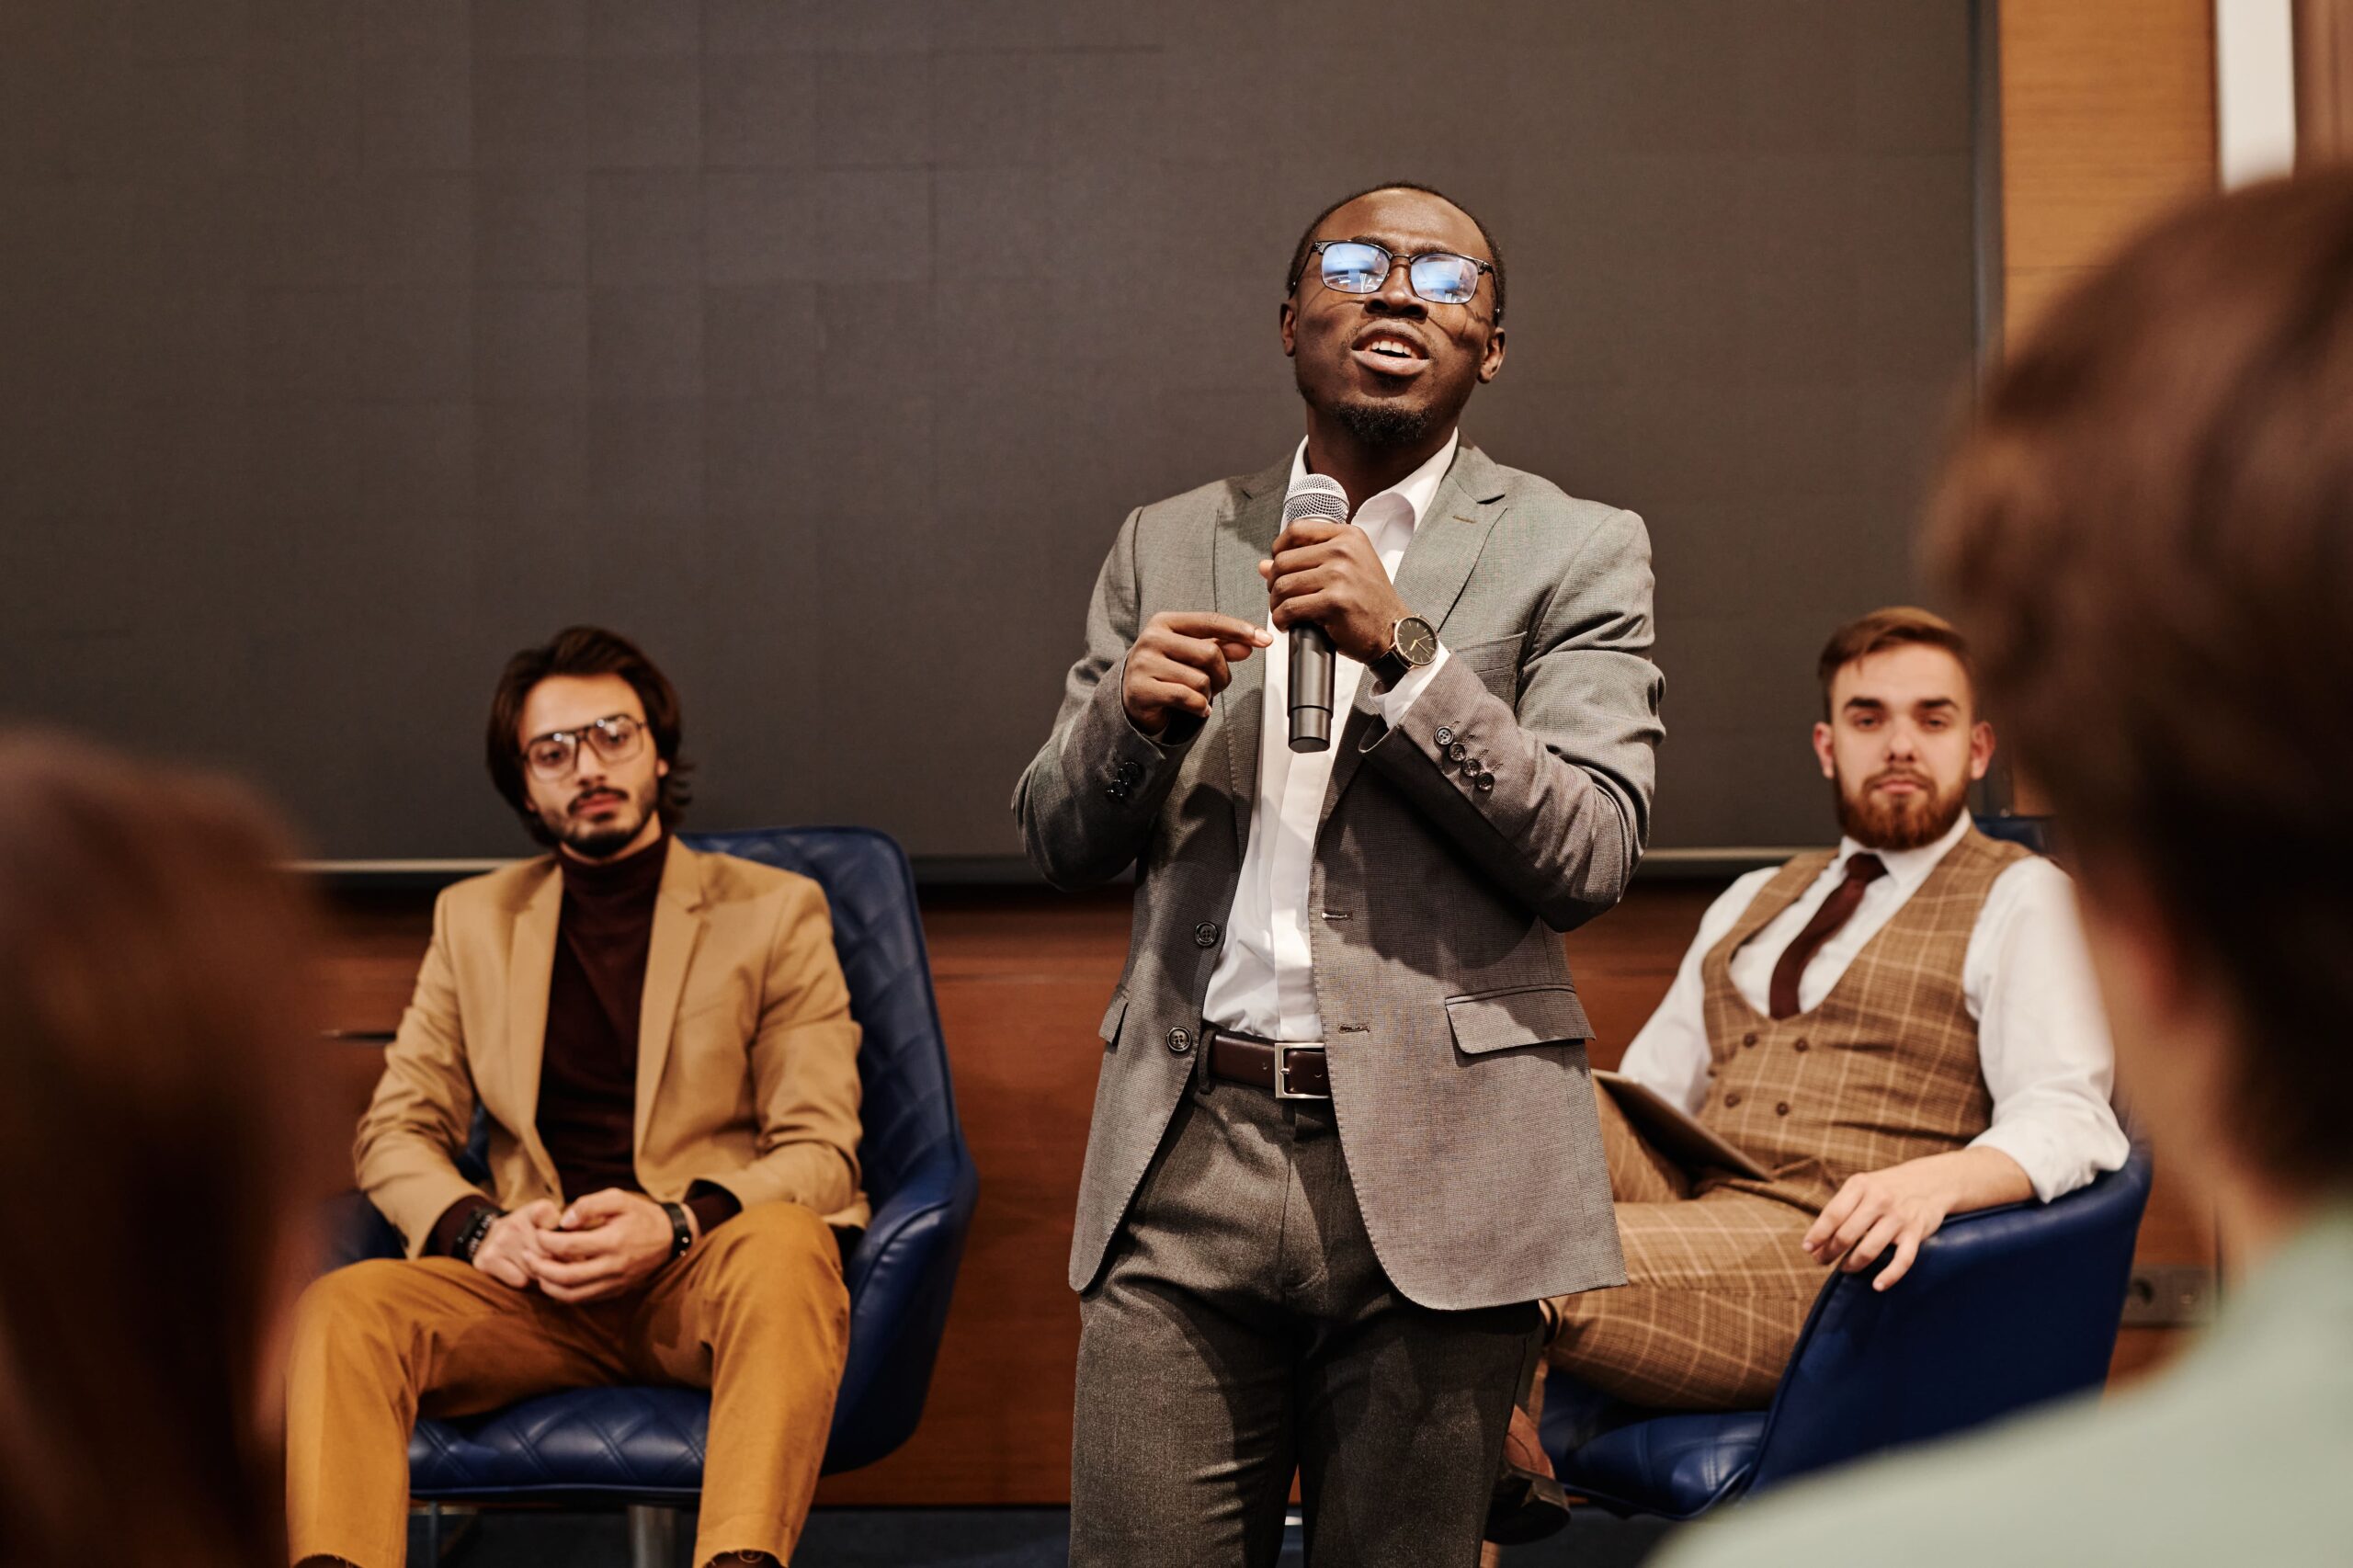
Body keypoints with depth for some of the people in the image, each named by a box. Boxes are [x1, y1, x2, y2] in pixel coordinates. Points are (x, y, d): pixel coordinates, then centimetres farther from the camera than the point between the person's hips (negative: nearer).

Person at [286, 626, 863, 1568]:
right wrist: (479, 1227, -7)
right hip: (538, 1282, 3)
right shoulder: (475, 919, 20)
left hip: (707, 1274, -2)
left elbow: (821, 1154, 4)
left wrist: (677, 1224, -15)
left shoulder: (774, 913, 11)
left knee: (783, 1246, -38)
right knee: (342, 1308, -27)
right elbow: (395, 1131, 16)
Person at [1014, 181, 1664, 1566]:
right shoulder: (1170, 545, 15)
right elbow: (1060, 844, 14)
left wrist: (1405, 652, -16)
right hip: (1188, 1153, 2)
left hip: (1432, 1161, -2)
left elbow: (1592, 856, -6)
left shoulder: (1578, 553, 5)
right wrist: (1130, 710, -8)